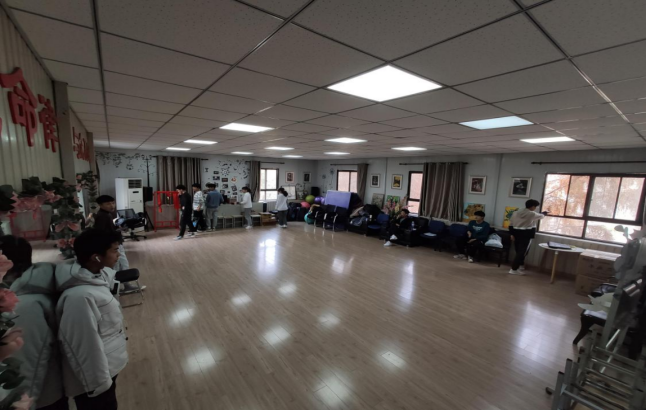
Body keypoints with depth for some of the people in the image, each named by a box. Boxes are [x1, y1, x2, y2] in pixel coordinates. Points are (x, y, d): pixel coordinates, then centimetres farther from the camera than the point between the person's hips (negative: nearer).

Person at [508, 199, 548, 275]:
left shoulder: (516, 212, 7)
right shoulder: (532, 214, -9)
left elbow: (511, 224, 6)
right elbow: (541, 216, 14)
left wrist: (512, 234, 9)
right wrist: (544, 213, 36)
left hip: (516, 234, 6)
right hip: (526, 236, -6)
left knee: (519, 252, 17)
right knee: (522, 253, -3)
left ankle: (520, 267, 30)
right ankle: (513, 269, -5)